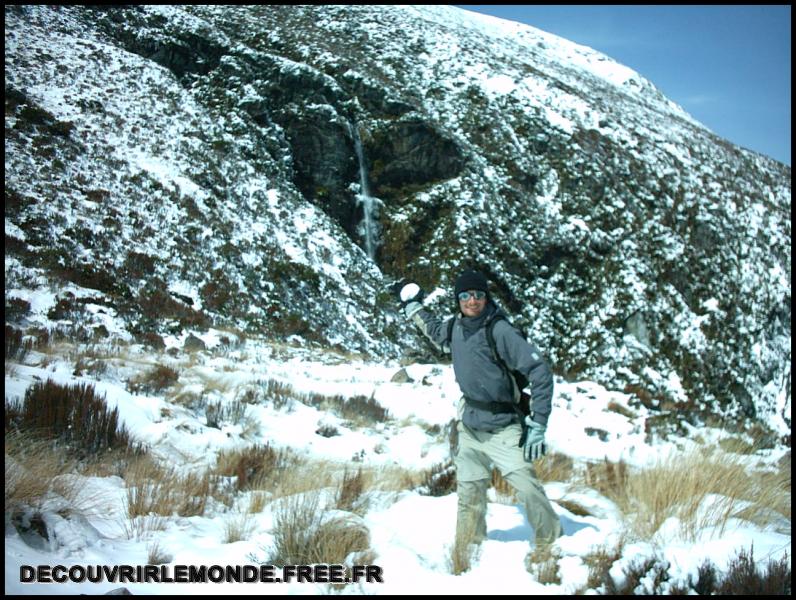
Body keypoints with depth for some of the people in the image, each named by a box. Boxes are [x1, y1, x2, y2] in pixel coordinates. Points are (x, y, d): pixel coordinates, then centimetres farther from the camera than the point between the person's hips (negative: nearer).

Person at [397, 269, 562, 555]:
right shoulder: (455, 328, 2)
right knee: (469, 489, 10)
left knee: (527, 487, -15)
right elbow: (435, 331, 30)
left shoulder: (500, 331, -18)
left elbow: (540, 371, -19)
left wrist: (537, 424, -21)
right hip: (469, 426, 6)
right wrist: (413, 309, 34)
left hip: (502, 428, -6)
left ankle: (552, 545, -3)